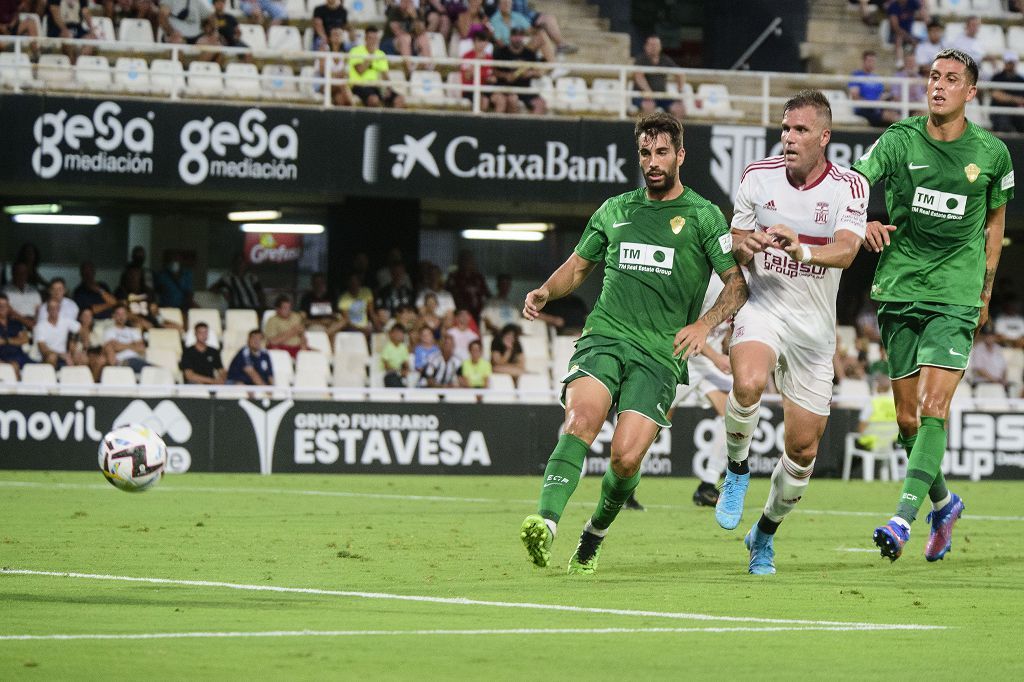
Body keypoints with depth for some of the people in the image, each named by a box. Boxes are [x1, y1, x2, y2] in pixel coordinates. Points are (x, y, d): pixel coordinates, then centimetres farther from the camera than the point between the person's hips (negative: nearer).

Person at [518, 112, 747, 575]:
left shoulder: (703, 216, 7)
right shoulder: (614, 211, 18)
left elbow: (739, 283, 6)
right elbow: (579, 265, 28)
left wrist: (705, 323, -12)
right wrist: (546, 291, 7)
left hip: (660, 354, -2)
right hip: (604, 338, 2)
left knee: (626, 458, -15)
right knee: (581, 420, -28)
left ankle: (595, 534, 14)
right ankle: (545, 523, -43)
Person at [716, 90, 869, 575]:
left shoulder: (849, 187, -5)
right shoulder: (757, 177, 0)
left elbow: (845, 251, -20)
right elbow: (735, 245, 11)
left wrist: (802, 250, -40)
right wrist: (744, 248, -14)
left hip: (814, 325, 1)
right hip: (762, 307, -1)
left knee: (804, 448, 2)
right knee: (748, 383, -35)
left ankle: (764, 535, 27)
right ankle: (737, 471, -7)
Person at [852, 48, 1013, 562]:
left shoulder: (991, 153, 2)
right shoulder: (899, 140, 0)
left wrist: (985, 292, 15)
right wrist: (865, 224, -24)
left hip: (955, 295, -2)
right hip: (898, 290, 2)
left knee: (933, 408, -17)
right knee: (907, 417, 7)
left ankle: (903, 519, -23)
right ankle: (943, 503, 30)